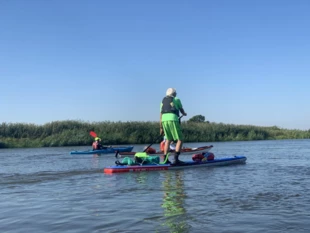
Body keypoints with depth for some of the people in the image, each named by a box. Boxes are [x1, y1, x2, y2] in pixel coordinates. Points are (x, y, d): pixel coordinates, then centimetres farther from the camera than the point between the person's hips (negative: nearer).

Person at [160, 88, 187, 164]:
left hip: (164, 120, 6)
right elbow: (181, 110, 24)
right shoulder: (176, 99, 12)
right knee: (180, 140, -1)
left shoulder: (163, 101, 23)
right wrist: (184, 114, 48)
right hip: (172, 120, -5)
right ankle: (176, 159, -14)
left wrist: (161, 127, 20)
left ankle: (165, 159, 14)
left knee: (168, 139, 18)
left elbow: (161, 115, 18)